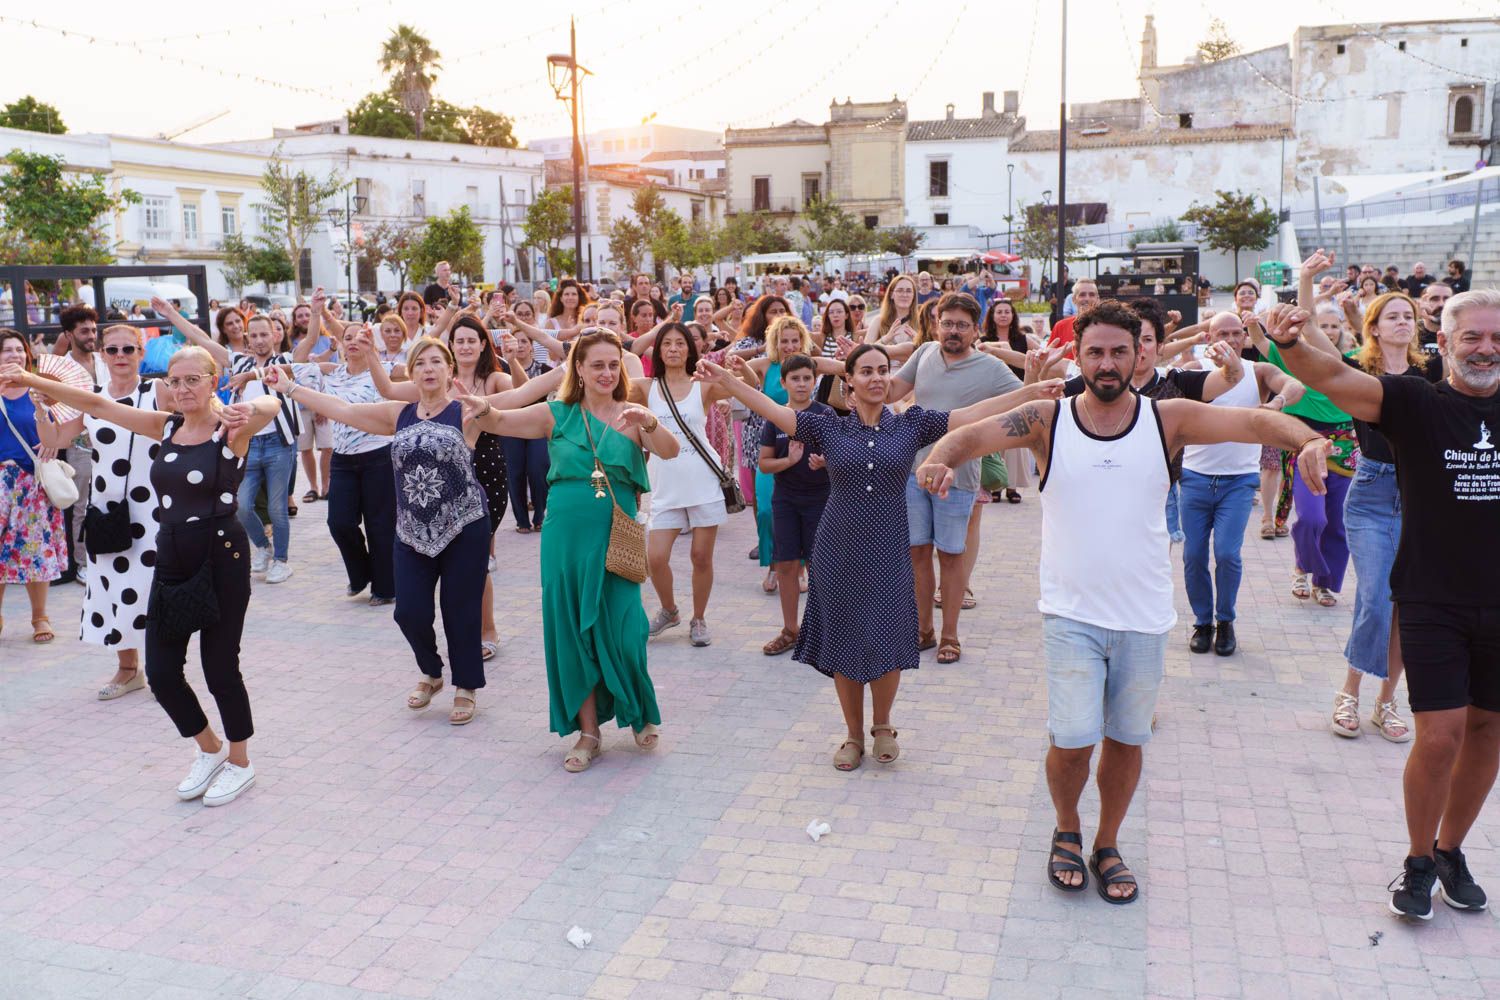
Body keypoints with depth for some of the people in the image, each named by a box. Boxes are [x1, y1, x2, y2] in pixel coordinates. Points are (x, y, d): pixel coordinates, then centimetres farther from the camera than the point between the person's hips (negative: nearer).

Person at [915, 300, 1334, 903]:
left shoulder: (1167, 419, -3)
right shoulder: (1047, 421, -5)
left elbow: (1251, 422, -12)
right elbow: (970, 435, -12)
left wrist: (1307, 440, -32)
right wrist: (940, 460, -34)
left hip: (1145, 616, 2)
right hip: (1072, 614, -1)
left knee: (1127, 739, 13)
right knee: (1073, 742, -3)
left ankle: (1107, 846, 36)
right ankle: (1067, 831, 28)